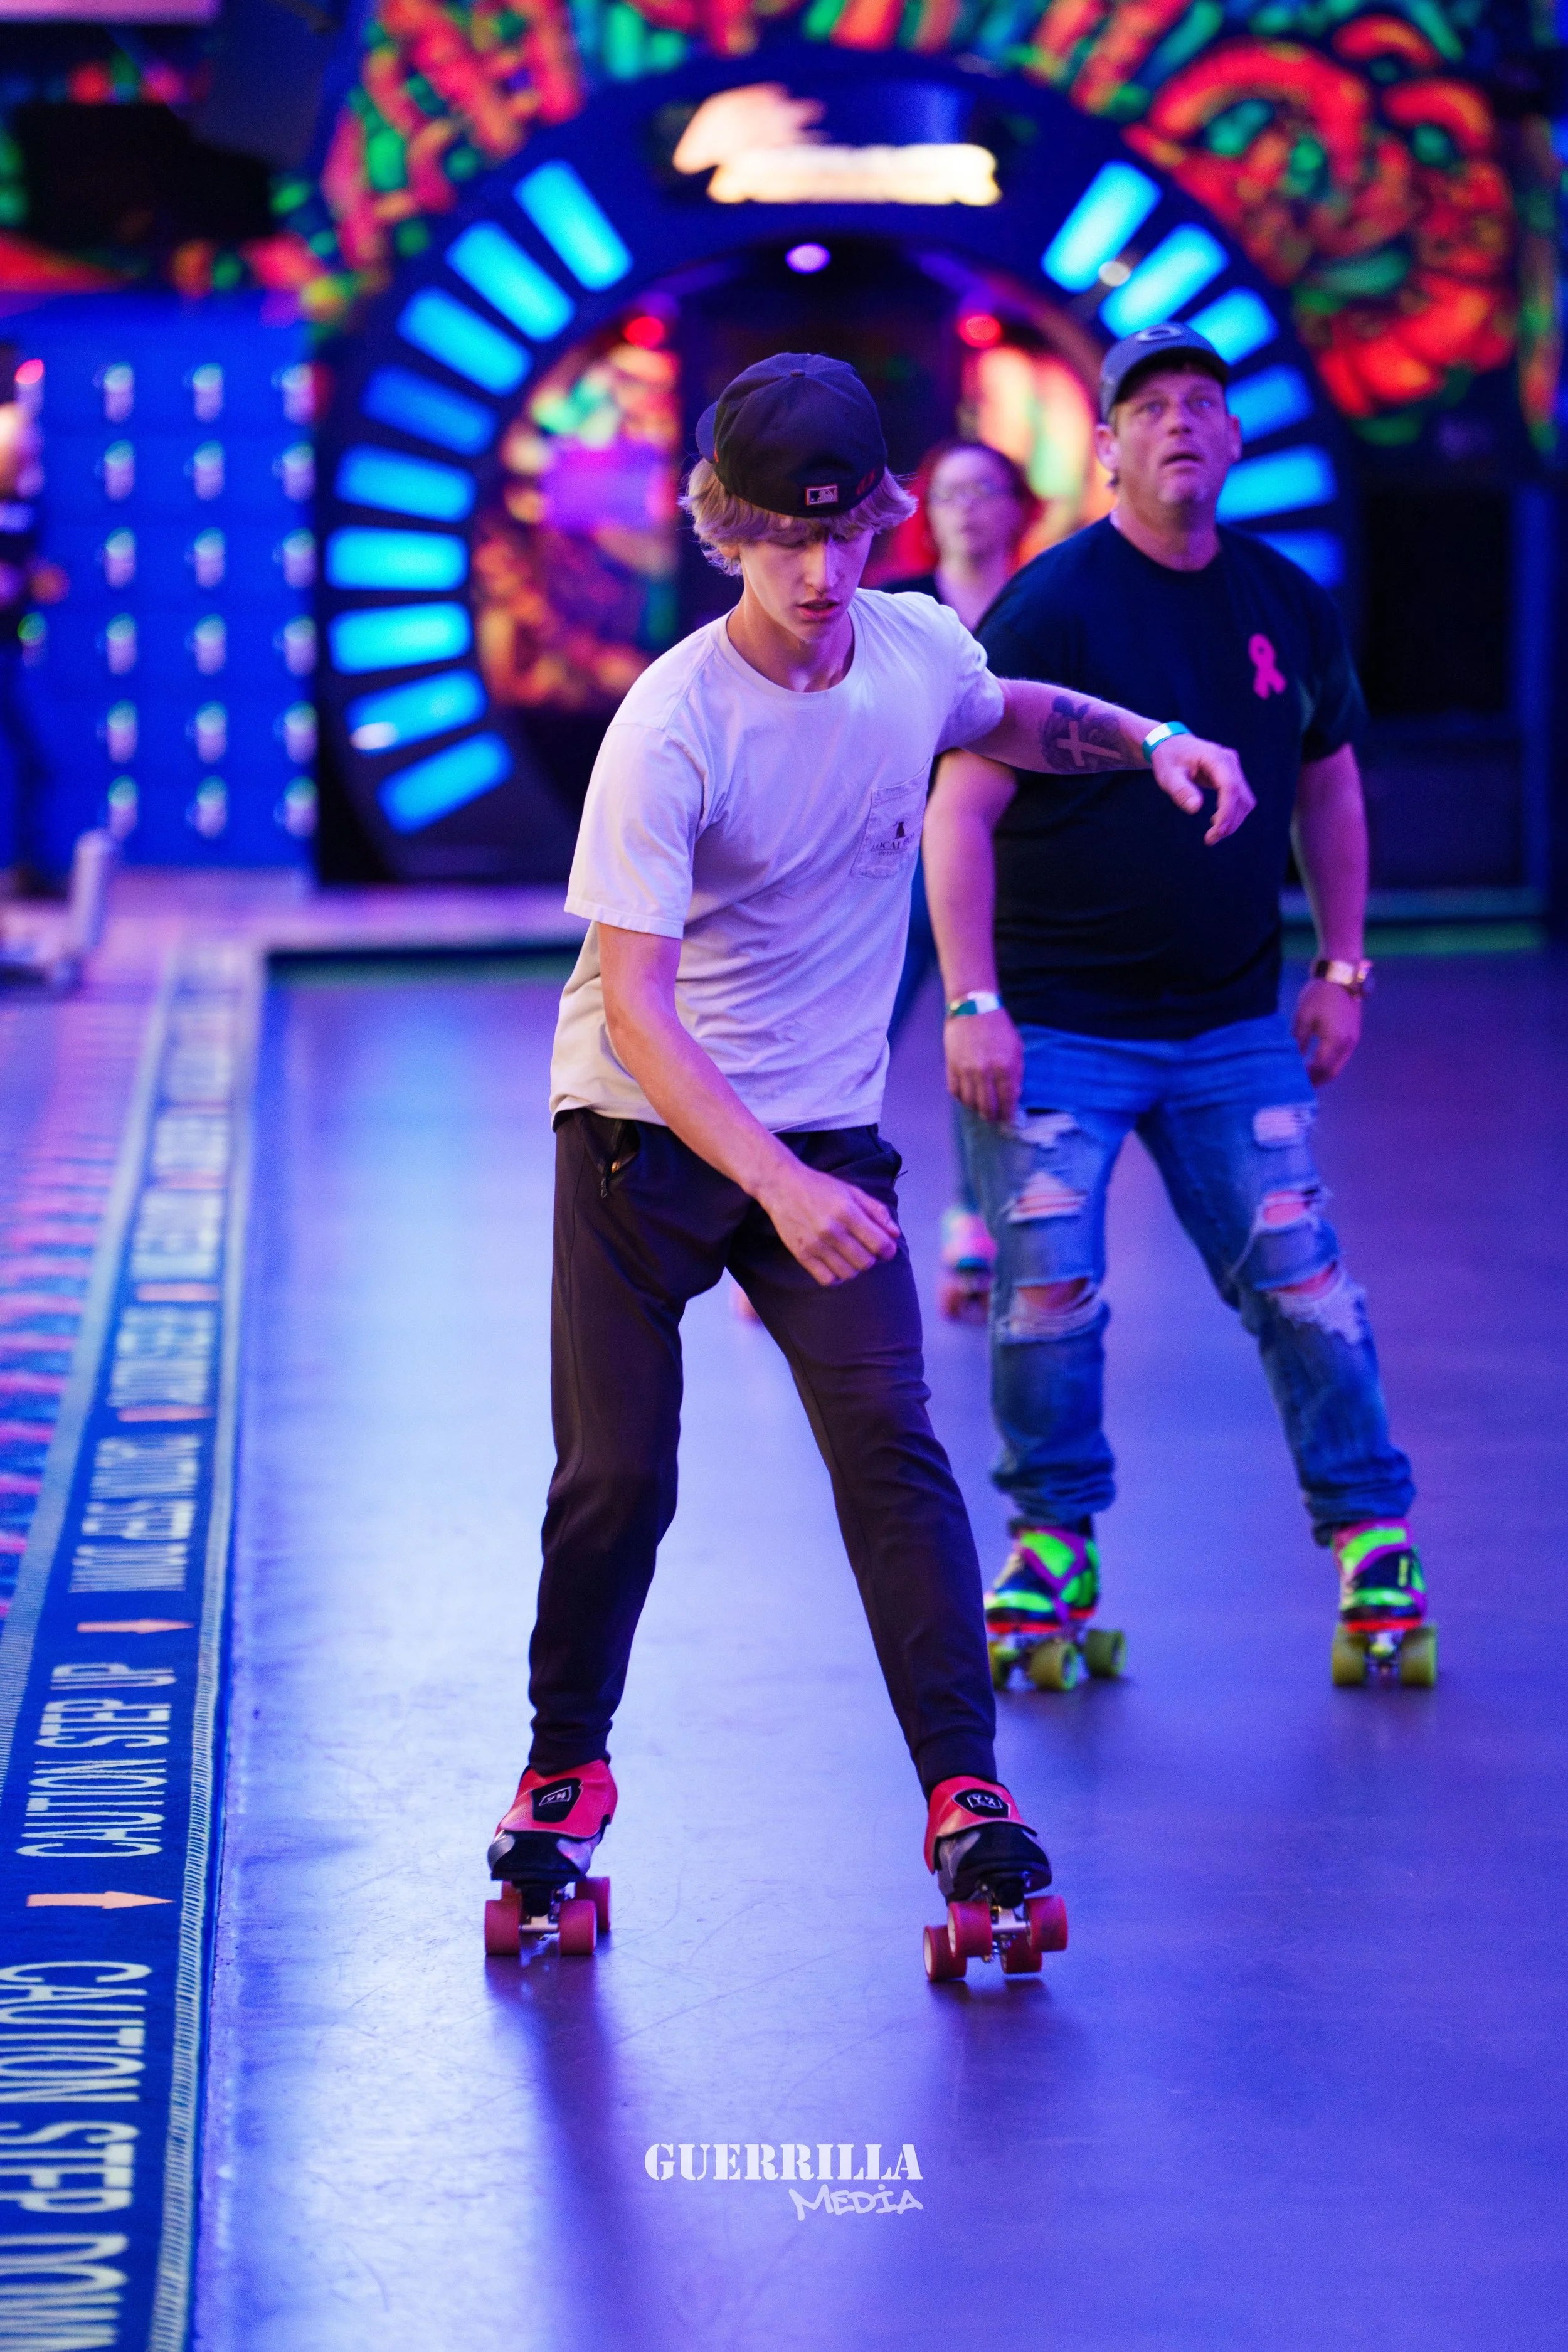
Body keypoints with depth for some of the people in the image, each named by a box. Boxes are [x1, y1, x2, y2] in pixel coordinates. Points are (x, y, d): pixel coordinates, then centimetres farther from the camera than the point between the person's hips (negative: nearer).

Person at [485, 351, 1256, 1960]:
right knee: (618, 1475, -1)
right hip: (644, 1134, -3)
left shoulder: (916, 648, -6)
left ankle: (966, 1789, -10)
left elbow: (1012, 720, 22)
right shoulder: (671, 730, -23)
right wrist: (778, 1185, -38)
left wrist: (1148, 736, 3)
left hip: (826, 1132, 3)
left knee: (888, 1442, -12)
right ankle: (564, 1770, 22)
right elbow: (633, 1003, -28)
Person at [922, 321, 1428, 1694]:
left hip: (1234, 1028, 3)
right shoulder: (1048, 612, -10)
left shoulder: (1289, 608, 5)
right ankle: (1055, 1548, 14)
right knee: (1047, 1297, -5)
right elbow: (961, 814, -11)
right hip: (1054, 1026, -3)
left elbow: (1328, 786, 19)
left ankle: (1375, 1546, 9)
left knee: (1301, 1283, -1)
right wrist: (972, 1005, -18)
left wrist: (1344, 972, 14)